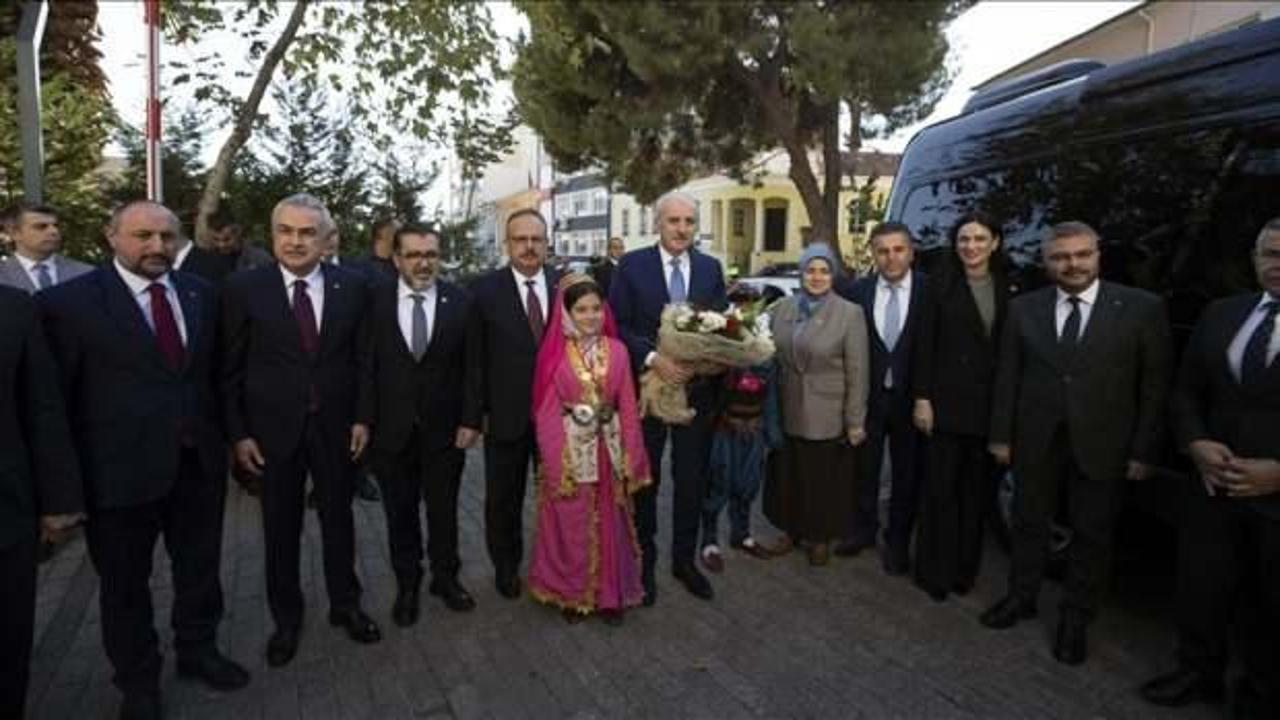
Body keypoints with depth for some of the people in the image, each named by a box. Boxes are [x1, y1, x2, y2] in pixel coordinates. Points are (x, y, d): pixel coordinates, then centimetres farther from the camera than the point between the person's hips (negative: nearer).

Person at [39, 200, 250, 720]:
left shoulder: (202, 293, 3)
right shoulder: (69, 301, -12)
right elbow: (57, 396, -10)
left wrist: (227, 435, 5)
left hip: (199, 462, 4)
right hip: (120, 468, -4)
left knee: (200, 567, 20)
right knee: (125, 581, 16)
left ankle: (197, 650, 42)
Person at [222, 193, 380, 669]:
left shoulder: (352, 287, -3)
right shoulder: (244, 288, -7)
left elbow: (362, 358, 2)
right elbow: (230, 368, -5)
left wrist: (362, 417, -2)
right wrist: (238, 433, -7)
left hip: (336, 426, 1)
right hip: (273, 429, -1)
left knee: (339, 519, 15)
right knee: (280, 527, 13)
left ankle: (345, 605, 34)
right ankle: (286, 619, 31)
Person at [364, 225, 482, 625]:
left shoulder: (461, 302, -5)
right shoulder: (376, 303, -5)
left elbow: (472, 367, -3)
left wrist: (470, 420, -6)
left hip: (445, 428, 0)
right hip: (392, 428, 0)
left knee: (444, 509, 15)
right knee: (400, 513, 14)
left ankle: (445, 577, 34)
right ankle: (407, 584, 32)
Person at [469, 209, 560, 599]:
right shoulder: (484, 289, -7)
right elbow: (475, 356, -5)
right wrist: (480, 410, -6)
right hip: (506, 414, -1)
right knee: (503, 498, 16)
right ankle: (506, 566, 37)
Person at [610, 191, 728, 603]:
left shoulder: (711, 268, 5)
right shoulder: (632, 265, -4)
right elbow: (617, 325, -8)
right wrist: (653, 359, -21)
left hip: (697, 388, 3)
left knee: (692, 480, 11)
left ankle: (685, 560, 29)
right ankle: (643, 563, 27)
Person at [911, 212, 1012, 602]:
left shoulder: (1008, 289, 6)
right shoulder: (942, 286, -1)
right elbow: (925, 346, -4)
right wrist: (922, 398, -9)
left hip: (990, 405, 3)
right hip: (947, 402, -3)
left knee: (977, 492, 10)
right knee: (941, 489, 4)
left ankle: (965, 569, 23)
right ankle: (934, 571, 14)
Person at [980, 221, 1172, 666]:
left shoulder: (1142, 308, -7)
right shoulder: (1023, 309, 0)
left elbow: (1154, 384, -5)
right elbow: (1007, 377, 3)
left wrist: (1144, 450, -7)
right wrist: (1001, 436, 2)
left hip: (1102, 445, -2)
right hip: (1036, 441, 2)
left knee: (1092, 536, 11)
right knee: (1029, 524, 16)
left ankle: (1075, 620, 29)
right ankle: (1022, 598, 36)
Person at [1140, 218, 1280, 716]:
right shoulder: (1220, 315, 5)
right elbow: (1186, 392, 11)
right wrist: (1196, 443, -6)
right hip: (1213, 486, 4)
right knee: (1201, 589, 14)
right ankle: (1198, 674, 35)